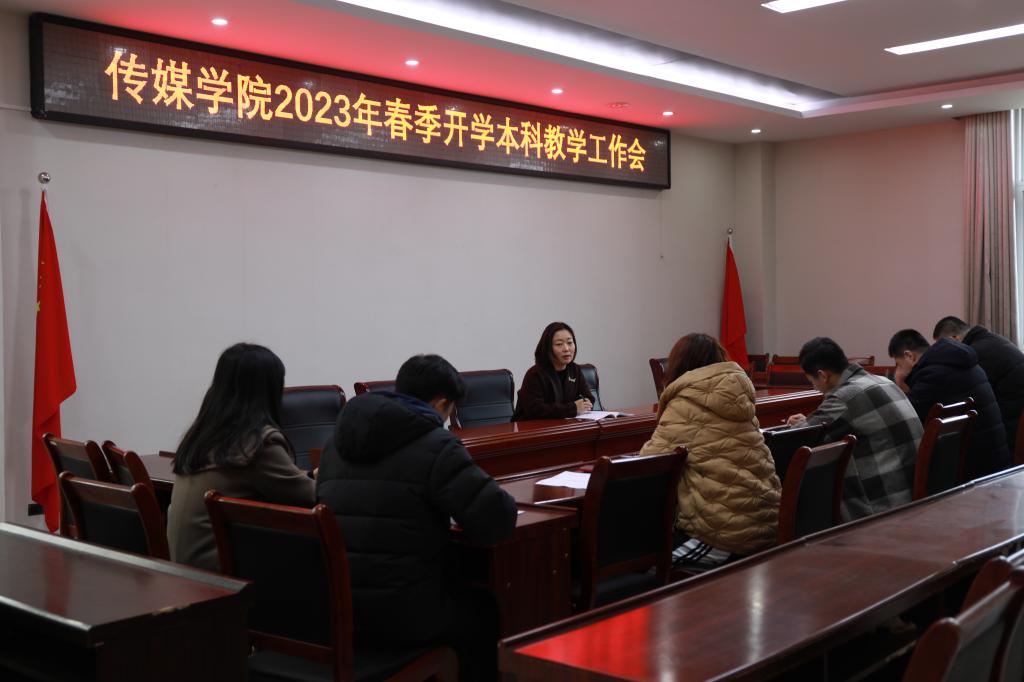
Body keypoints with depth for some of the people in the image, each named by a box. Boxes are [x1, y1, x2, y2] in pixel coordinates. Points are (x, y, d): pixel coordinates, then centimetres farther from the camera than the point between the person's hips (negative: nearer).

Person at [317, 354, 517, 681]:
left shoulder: (337, 441, 11)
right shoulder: (436, 446, -11)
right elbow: (498, 520, -15)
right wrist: (461, 517, 7)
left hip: (331, 607, 7)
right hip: (401, 611, -6)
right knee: (483, 611, 25)